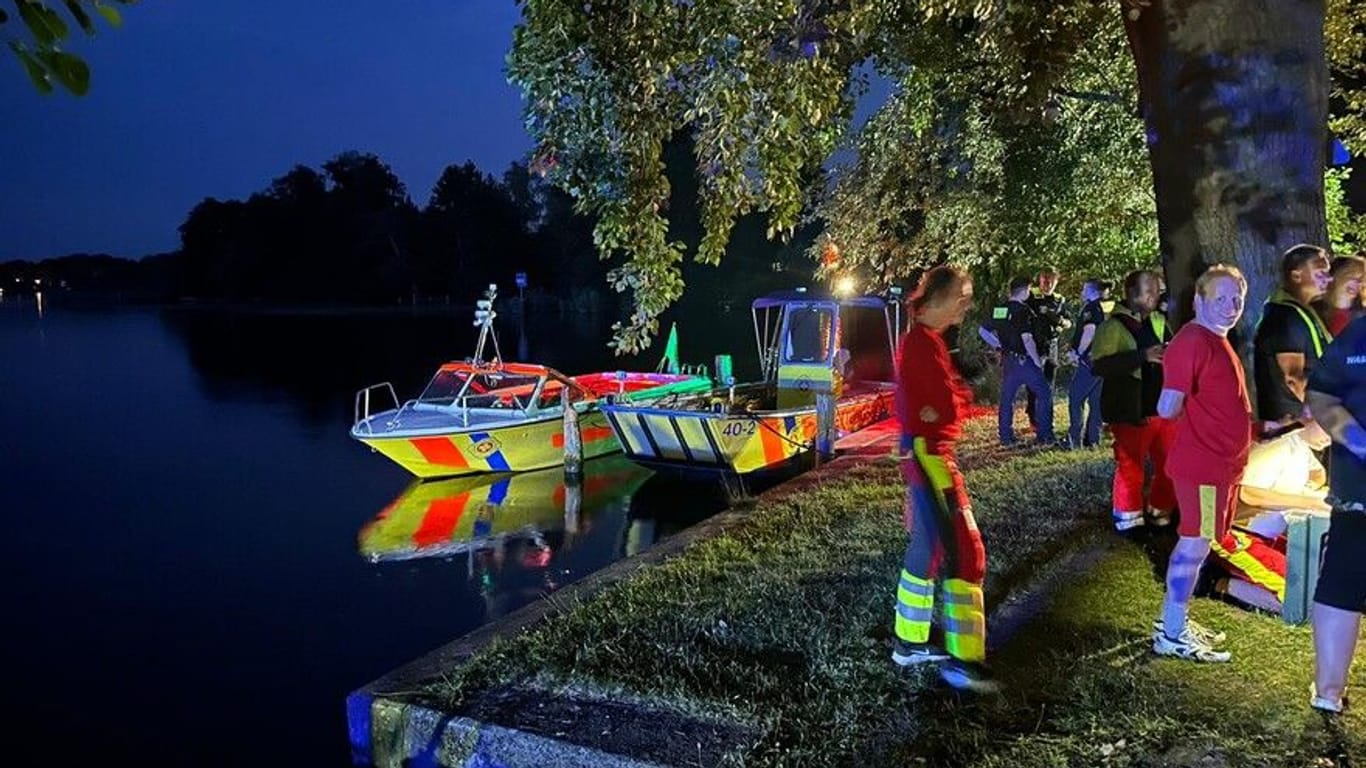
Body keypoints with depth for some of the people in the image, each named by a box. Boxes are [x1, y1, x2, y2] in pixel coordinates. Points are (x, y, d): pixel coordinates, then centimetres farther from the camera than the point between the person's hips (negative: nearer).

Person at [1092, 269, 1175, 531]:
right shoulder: (1113, 325, -9)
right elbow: (1099, 365, -22)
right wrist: (1142, 356, -27)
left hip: (1163, 409, 7)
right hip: (1132, 413, -7)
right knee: (1131, 469, 0)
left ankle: (1162, 512, 29)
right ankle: (1129, 519, 16)